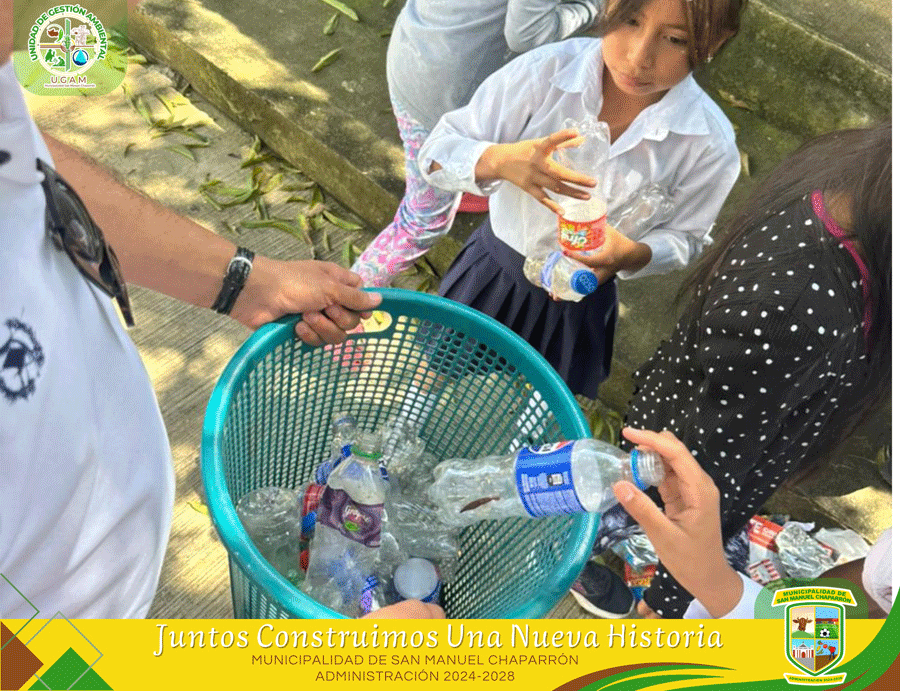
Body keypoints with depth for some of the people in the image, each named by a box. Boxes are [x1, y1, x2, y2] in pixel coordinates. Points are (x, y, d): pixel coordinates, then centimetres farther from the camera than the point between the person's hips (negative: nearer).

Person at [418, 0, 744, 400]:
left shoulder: (709, 145, -23)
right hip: (492, 274, 1)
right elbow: (437, 154, -20)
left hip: (579, 302, 0)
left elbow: (683, 237, -5)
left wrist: (632, 255, -29)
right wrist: (501, 160, -43)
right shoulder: (547, 70, -25)